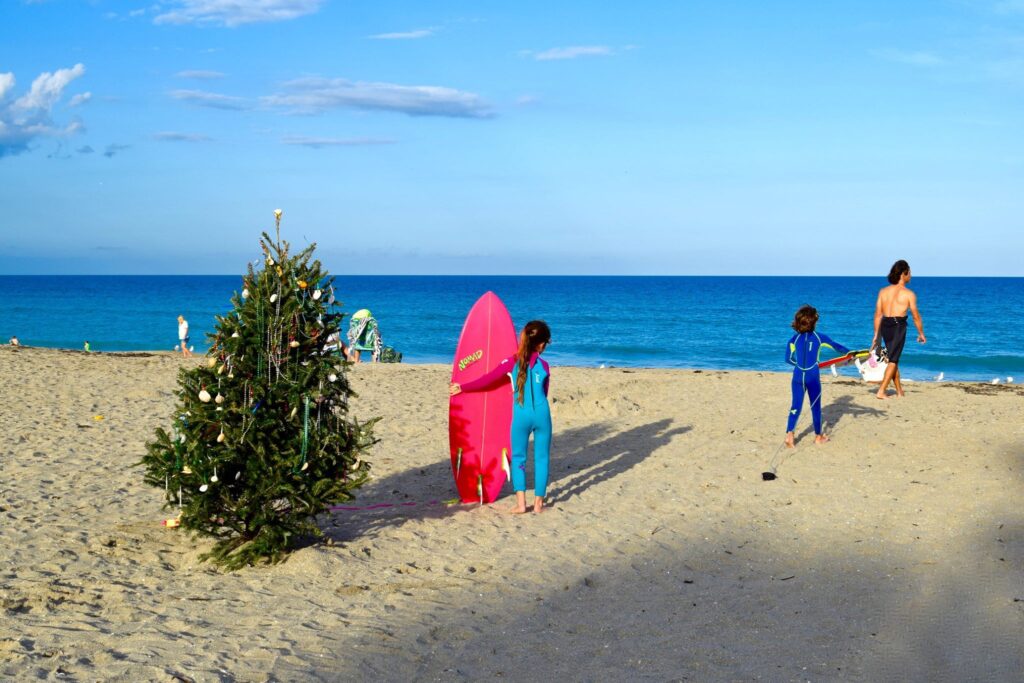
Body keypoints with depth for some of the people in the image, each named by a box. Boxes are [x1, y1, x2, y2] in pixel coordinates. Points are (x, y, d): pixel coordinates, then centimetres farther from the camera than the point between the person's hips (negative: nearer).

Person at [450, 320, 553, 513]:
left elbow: (487, 380, 2)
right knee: (541, 457, 11)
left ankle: (520, 502, 2)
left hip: (521, 415, 0)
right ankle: (538, 502, 12)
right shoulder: (544, 366, 3)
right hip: (542, 414, 1)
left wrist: (462, 387, 13)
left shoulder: (512, 362, -1)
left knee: (518, 457, 11)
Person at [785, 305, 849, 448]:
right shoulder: (819, 337, -2)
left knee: (796, 406, 5)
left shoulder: (794, 338, 2)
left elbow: (788, 359, 7)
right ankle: (818, 436, 25)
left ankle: (789, 434, -12)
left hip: (798, 376, 2)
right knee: (815, 406, 13)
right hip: (813, 376, -2)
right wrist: (850, 353, 24)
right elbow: (837, 347, 8)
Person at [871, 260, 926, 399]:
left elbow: (878, 315, 6)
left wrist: (876, 335, 11)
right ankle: (881, 391, -7)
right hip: (898, 326, -5)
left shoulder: (883, 291, 7)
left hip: (885, 326, 5)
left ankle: (899, 391, 26)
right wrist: (921, 334, 12)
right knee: (893, 360, 1)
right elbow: (916, 317, -1)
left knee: (893, 359, 17)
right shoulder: (909, 294, -4)